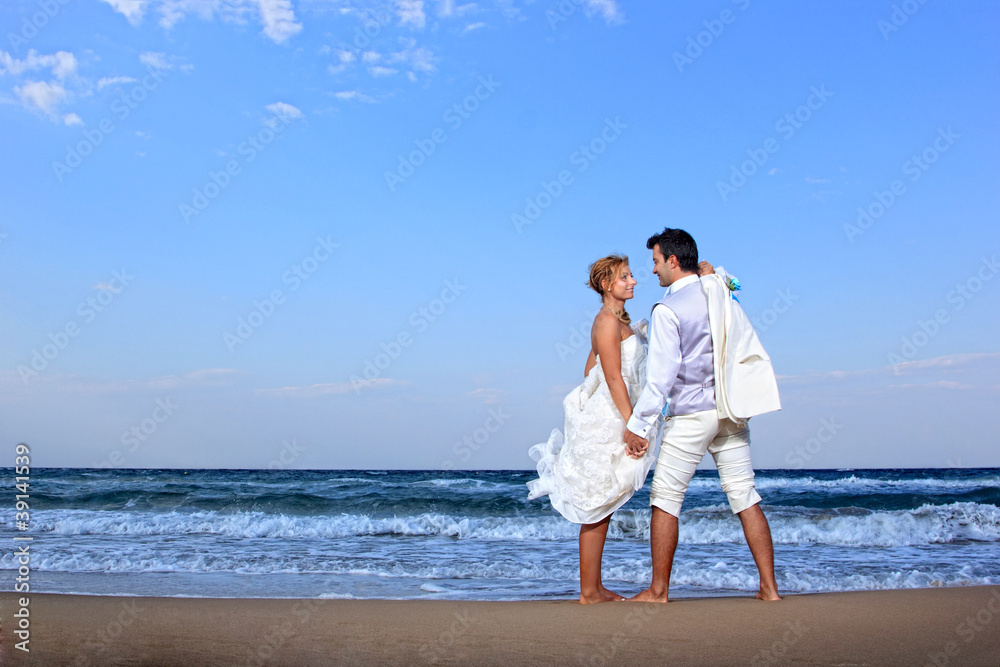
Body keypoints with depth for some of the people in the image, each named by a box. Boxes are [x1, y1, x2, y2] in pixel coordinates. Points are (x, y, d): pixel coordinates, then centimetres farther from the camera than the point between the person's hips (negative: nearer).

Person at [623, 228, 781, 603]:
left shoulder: (667, 309, -11)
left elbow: (660, 376, -15)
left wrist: (639, 426, -11)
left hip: (690, 415, -6)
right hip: (732, 411, 6)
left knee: (665, 498, 4)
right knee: (745, 495, 9)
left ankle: (658, 590, 11)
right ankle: (769, 587, 9)